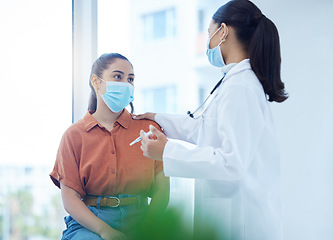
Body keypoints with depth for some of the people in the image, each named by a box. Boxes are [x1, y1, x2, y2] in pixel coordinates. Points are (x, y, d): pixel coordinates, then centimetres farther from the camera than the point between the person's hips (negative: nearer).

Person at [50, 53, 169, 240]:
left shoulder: (149, 128, 11)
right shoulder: (74, 135, 7)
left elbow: (162, 189, 4)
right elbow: (70, 199, -1)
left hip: (138, 219, 2)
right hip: (88, 223, -1)